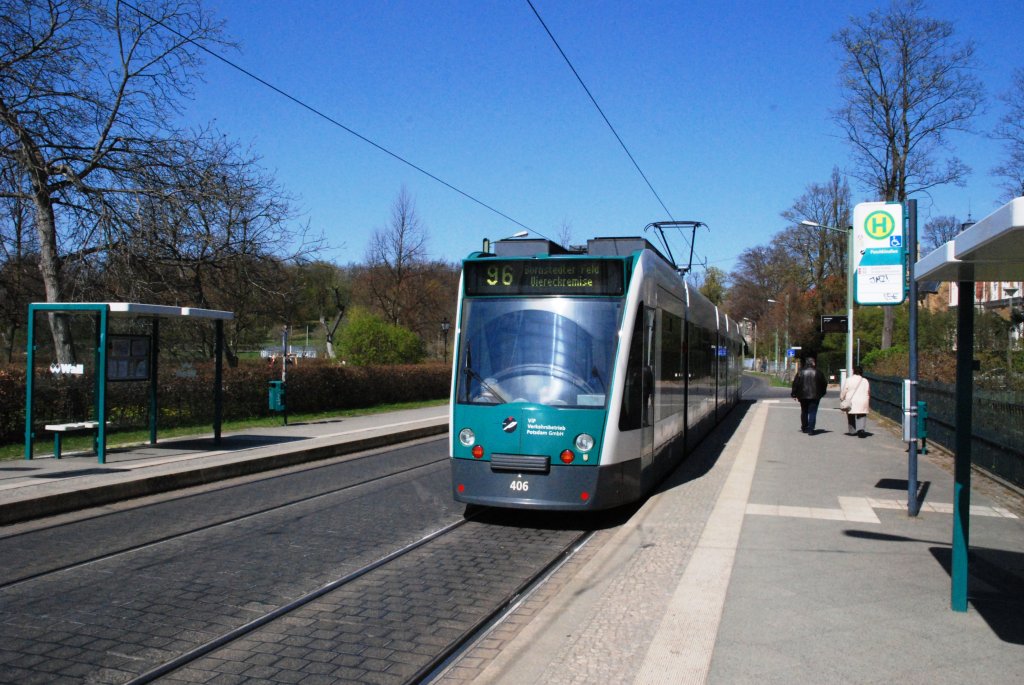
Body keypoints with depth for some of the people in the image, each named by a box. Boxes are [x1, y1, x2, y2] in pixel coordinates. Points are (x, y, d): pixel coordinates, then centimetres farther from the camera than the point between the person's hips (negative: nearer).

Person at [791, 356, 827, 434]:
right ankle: (810, 429, -11)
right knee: (812, 412, -2)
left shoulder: (801, 372, -1)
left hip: (803, 396, 2)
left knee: (804, 411, 16)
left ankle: (804, 427, 25)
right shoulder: (818, 372, -2)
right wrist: (821, 393, 18)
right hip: (815, 396, -2)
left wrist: (794, 394, 6)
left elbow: (795, 383, -1)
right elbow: (824, 384, 5)